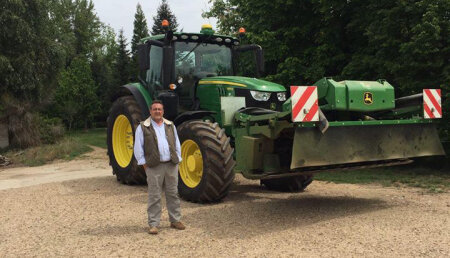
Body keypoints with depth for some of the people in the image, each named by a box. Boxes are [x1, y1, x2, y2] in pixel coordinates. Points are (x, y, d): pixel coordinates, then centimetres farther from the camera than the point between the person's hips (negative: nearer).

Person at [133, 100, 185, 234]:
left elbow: (177, 143, 16)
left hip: (171, 165, 4)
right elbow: (138, 148, 0)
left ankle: (175, 220, 21)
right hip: (154, 167, -4)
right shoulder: (143, 127, 1)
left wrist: (177, 159, 8)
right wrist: (144, 163, -5)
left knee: (173, 193, 10)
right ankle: (153, 224, 7)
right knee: (154, 196, -1)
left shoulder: (170, 125, 14)